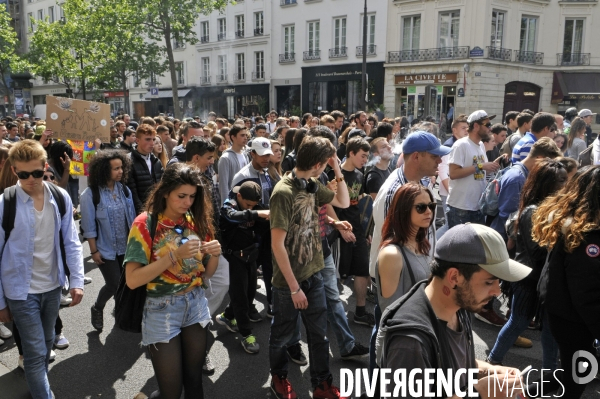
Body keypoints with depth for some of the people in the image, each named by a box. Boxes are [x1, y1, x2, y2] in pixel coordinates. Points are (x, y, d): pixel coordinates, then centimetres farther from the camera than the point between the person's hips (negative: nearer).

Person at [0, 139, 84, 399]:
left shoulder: (61, 198, -7)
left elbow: (71, 242, 0)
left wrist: (77, 280, -5)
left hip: (53, 286, 4)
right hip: (21, 291, -4)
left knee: (47, 344, 22)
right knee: (35, 352, 1)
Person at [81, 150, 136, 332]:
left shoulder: (124, 189, -1)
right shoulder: (91, 194, -16)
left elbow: (131, 217, 6)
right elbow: (89, 226, -12)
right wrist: (94, 251, -11)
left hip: (126, 246, 5)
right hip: (106, 248, -4)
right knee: (114, 284, -1)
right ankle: (97, 308, 29)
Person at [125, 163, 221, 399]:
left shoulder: (197, 221, 0)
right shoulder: (145, 224, -13)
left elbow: (205, 274, 7)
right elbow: (132, 280, -19)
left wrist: (214, 255, -14)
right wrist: (175, 255, -27)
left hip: (196, 304, 4)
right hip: (162, 309, -4)